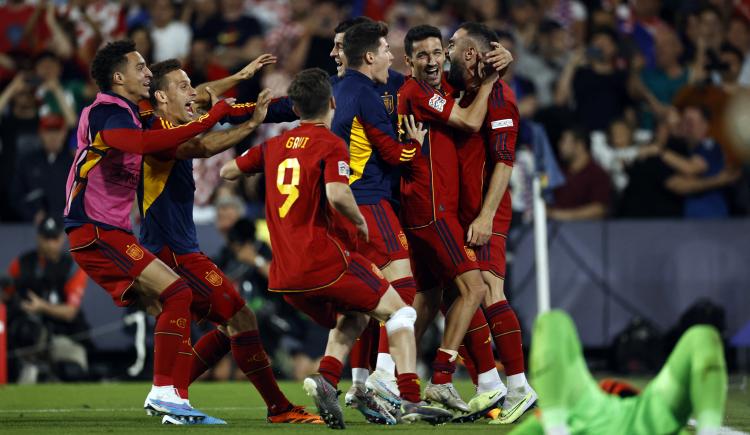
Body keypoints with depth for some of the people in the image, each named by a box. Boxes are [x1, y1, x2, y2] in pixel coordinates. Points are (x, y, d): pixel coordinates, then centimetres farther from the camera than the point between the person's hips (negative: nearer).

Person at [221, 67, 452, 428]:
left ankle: (325, 378, -1)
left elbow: (228, 171, 23)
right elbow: (337, 195, -23)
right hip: (324, 261, -7)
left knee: (352, 318, 27)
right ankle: (410, 401, -8)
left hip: (284, 275, 7)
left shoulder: (274, 146, 12)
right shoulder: (331, 145, -7)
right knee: (399, 311, 7)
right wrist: (359, 220, -5)